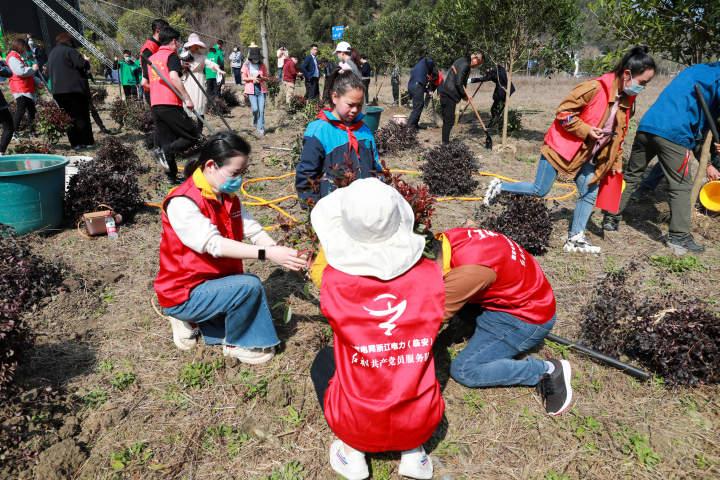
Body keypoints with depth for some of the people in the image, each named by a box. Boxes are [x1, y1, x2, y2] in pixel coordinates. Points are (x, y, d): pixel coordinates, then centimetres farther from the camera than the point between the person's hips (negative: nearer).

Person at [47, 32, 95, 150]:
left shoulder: (52, 53, 19)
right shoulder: (69, 50, -7)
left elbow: (49, 71, 26)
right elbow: (82, 65, -16)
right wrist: (86, 60, 6)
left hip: (57, 91, 7)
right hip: (74, 89, -7)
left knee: (69, 117, 8)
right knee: (82, 116, -2)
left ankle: (75, 143, 6)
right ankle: (87, 142, -3)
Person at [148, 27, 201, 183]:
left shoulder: (152, 58, 22)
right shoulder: (172, 55, -1)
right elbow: (173, 77, -18)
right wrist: (187, 98, -19)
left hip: (155, 105, 8)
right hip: (170, 105, -8)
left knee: (167, 142, 11)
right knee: (193, 135, -2)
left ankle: (172, 176, 9)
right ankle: (164, 151, -18)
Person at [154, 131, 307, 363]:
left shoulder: (228, 196, 1)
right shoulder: (182, 203, -24)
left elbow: (253, 231, -9)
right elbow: (214, 244, -35)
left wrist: (282, 254, -26)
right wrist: (267, 254, -42)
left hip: (216, 281, 8)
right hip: (184, 294, -8)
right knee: (249, 286, -27)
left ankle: (195, 321, 18)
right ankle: (236, 344, -1)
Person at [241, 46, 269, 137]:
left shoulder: (262, 65, 6)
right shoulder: (246, 65, 2)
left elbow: (266, 78, 11)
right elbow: (244, 78, 3)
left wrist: (262, 78, -11)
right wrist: (252, 78, -14)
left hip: (261, 89, 1)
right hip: (251, 89, -1)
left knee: (261, 110, -5)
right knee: (255, 109, -10)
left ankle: (261, 129, 2)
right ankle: (255, 123, 21)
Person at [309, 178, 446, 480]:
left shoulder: (334, 280, -19)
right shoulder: (429, 274, -13)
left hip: (360, 425, -1)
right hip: (421, 424, 2)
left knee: (323, 360, 26)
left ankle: (354, 450, 14)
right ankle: (413, 451, 19)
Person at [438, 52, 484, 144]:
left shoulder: (462, 60, 16)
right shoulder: (465, 65, -14)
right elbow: (458, 83, -19)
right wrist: (464, 95, -6)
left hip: (445, 92, 10)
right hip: (449, 94, -10)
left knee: (447, 119, 13)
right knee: (449, 120, -5)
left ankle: (445, 142, 19)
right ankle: (445, 143, -2)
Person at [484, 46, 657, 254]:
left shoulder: (626, 99, 4)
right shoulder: (595, 88, -22)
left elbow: (619, 132, 15)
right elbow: (563, 112, -19)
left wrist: (616, 161, 14)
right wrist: (586, 130, -23)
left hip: (587, 155, 8)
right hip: (562, 146, -7)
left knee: (590, 194, 2)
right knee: (539, 191, -2)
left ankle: (575, 239, 12)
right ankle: (499, 187, 17)